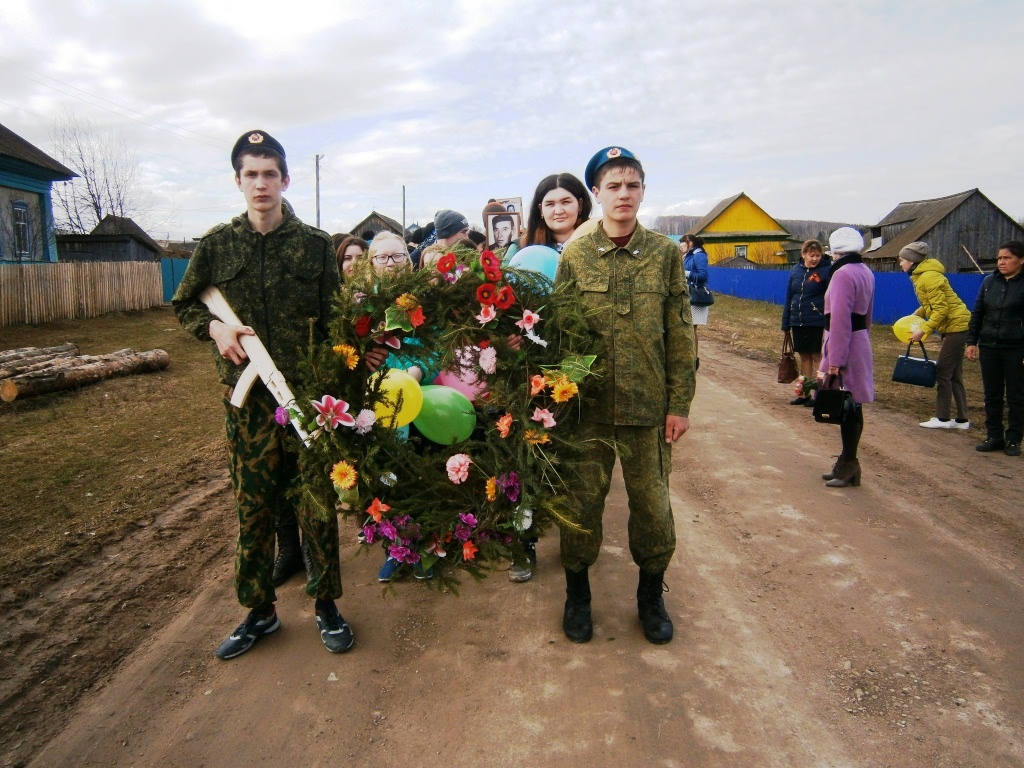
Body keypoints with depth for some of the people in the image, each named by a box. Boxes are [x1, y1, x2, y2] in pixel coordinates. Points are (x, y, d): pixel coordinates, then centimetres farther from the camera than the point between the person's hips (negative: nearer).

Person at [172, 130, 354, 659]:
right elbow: (184, 305, 15)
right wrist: (214, 327, -6)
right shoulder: (217, 244, 6)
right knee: (251, 505, 9)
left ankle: (325, 603, 22)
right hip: (247, 395, 2)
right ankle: (258, 609, 26)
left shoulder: (315, 244, 2)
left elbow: (336, 318, 1)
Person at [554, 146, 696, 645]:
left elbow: (680, 335, 1)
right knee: (582, 503, 9)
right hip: (587, 404, 0)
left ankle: (651, 596, 33)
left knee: (652, 504, 10)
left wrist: (679, 403, -2)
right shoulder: (574, 257, 0)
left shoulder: (665, 253, 1)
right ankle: (577, 595, 31)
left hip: (648, 407, 1)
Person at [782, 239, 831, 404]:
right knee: (804, 356, 13)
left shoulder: (826, 270, -9)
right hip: (798, 322, 5)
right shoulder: (795, 270, 5)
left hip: (817, 323, -5)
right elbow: (789, 297, 10)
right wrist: (785, 323, 11)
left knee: (817, 357, 3)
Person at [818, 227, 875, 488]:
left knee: (846, 408, -4)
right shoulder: (866, 273, 13)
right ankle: (847, 462, 22)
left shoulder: (843, 274, -16)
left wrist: (835, 360, -21)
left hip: (845, 347, -9)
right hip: (861, 344, 9)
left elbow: (839, 320, -21)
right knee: (851, 407, 13)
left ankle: (849, 464, 3)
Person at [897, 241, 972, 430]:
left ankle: (942, 419, 2)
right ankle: (962, 420, 16)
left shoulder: (929, 277, -19)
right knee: (954, 375, 11)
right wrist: (915, 316, 2)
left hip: (956, 326, -10)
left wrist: (923, 331, -20)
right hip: (954, 327, 10)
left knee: (943, 373, -5)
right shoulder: (920, 276, 11)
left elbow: (941, 309, -21)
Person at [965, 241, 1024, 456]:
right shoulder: (989, 282, 6)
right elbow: (977, 313, 10)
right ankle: (994, 437, 18)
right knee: (992, 395, 9)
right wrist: (971, 341, 5)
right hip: (989, 347, 4)